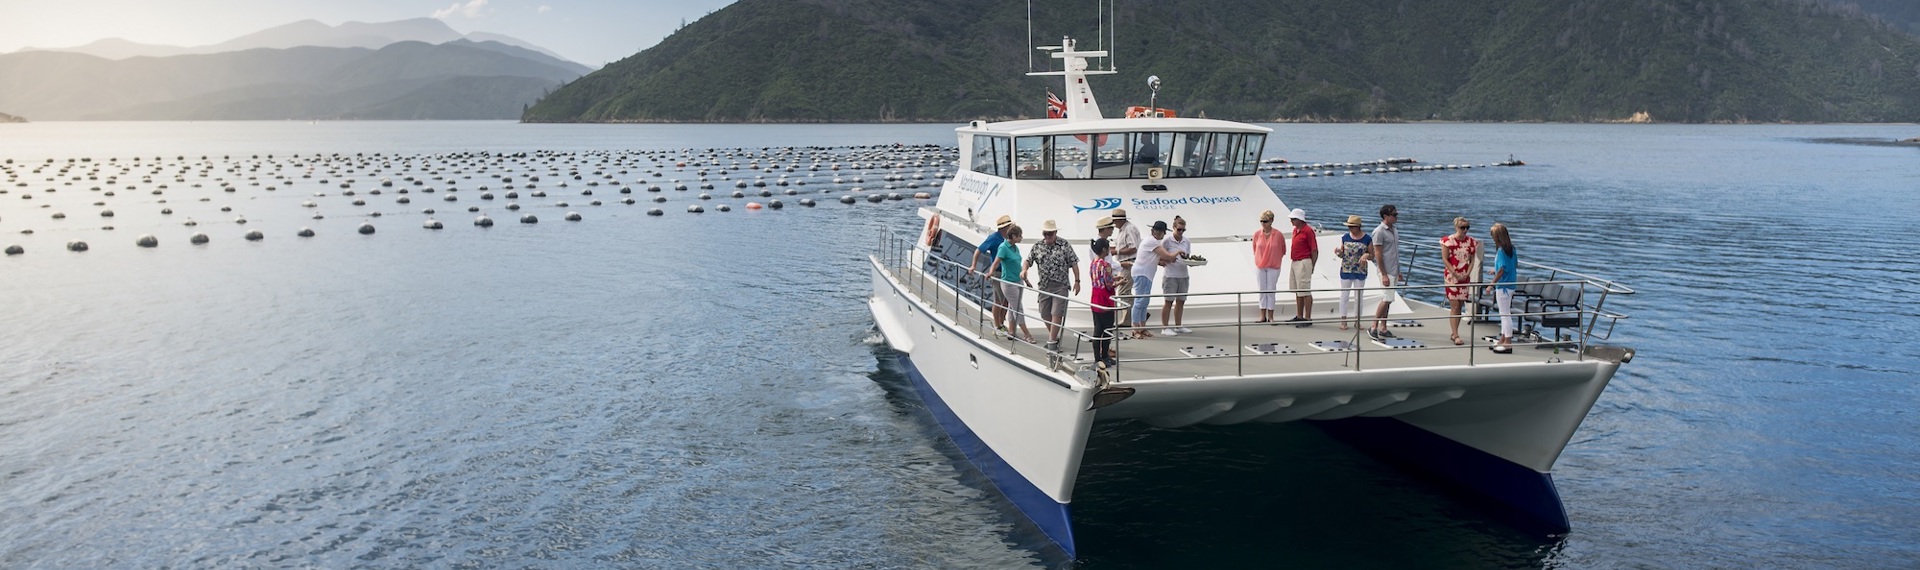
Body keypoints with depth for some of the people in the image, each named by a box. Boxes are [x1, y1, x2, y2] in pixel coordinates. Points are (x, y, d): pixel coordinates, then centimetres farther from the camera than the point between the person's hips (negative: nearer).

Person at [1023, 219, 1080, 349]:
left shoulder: (1064, 245, -4)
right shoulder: (1037, 245, 5)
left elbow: (1073, 263, -3)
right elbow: (1029, 260, 11)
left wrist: (1077, 281, -7)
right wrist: (1024, 269, -11)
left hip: (1060, 285, -4)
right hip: (1044, 285, 4)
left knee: (1056, 314, -9)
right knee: (1045, 314, 11)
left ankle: (1052, 342, -3)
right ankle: (1053, 337, 31)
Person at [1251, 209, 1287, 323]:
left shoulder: (1278, 235, -10)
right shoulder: (1257, 235, -4)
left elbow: (1283, 251, 4)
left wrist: (1275, 260, 9)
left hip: (1273, 267, -2)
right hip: (1259, 267, 2)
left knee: (1271, 291, 2)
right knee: (1262, 291, 6)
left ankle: (1270, 316, 8)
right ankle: (1263, 316, 12)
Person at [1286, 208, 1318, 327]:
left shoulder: (1308, 231, -13)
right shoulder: (1295, 230, 13)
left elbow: (1315, 250, -13)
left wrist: (1311, 267, -11)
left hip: (1304, 263, -9)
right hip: (1295, 263, 9)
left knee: (1305, 292, -6)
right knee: (1297, 291, 14)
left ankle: (1307, 318, -2)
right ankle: (1299, 316, 22)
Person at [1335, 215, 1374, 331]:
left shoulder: (1367, 239, -3)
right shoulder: (1345, 237, 3)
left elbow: (1372, 256, 2)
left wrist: (1367, 255, -19)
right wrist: (1339, 252, -12)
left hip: (1360, 272, -1)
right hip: (1346, 271, 1)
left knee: (1358, 296, 6)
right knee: (1344, 295, 2)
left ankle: (1357, 321, 15)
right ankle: (1343, 320, 7)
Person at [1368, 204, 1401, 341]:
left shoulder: (1395, 231, 14)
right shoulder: (1379, 232, -12)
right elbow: (1378, 254, -15)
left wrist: (1399, 273, 19)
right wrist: (1384, 274, -19)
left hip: (1394, 271, 8)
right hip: (1386, 271, -8)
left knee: (1387, 300, 9)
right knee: (1386, 300, -13)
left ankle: (1383, 328, 13)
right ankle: (1373, 327, -7)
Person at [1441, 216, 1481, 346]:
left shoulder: (1471, 242, 5)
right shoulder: (1448, 241, -6)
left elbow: (1472, 259, 7)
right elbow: (1445, 259, -8)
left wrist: (1467, 274, -7)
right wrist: (1455, 274, -14)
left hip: (1465, 277, 4)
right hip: (1451, 276, -4)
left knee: (1460, 306, 8)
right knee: (1455, 306, -8)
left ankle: (1453, 333, 18)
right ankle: (1456, 336, -9)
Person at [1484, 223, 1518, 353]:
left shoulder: (1501, 250, -18)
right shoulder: (1511, 248, 8)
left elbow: (1502, 270, -22)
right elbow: (1515, 264, 18)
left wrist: (1492, 284, -18)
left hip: (1503, 286, -9)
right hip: (1510, 284, 9)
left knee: (1505, 314, -3)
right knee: (1505, 314, 16)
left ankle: (1508, 344, 1)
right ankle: (1503, 341, 24)